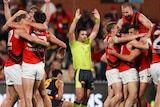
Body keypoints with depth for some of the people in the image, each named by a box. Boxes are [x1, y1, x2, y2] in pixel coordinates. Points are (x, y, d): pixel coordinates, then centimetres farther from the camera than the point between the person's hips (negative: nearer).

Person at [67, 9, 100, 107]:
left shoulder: (88, 43, 20)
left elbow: (95, 32, 20)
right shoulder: (74, 44, 5)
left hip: (89, 72, 6)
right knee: (80, 97, -15)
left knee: (86, 97, 5)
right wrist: (76, 19, -17)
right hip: (80, 72, -6)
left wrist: (98, 20, 9)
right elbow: (70, 33, -10)